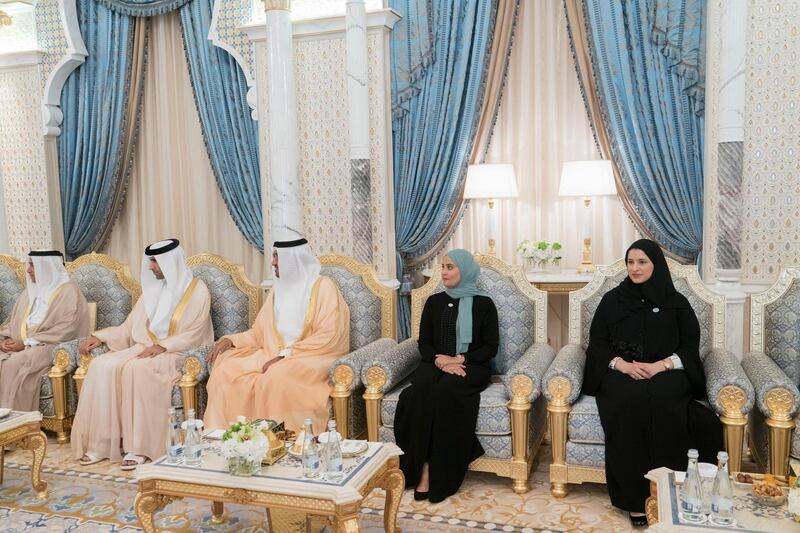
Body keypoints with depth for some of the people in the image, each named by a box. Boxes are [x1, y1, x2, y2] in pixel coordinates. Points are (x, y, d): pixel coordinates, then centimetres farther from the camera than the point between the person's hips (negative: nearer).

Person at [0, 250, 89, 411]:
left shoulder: (69, 291, -2)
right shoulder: (30, 290, 21)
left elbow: (65, 330, -13)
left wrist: (27, 343, -16)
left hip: (47, 348, -6)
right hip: (19, 346, 6)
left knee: (14, 364, -30)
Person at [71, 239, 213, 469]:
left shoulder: (197, 289, -2)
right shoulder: (152, 289, 18)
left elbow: (195, 334, -10)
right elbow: (129, 327, 18)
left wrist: (163, 346, -21)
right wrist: (100, 337, 3)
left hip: (176, 354, -6)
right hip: (144, 348, 6)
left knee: (137, 369, -35)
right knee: (101, 365, -20)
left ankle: (139, 447, -29)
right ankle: (100, 443, -19)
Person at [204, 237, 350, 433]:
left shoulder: (323, 287, -5)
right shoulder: (278, 289, 16)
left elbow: (328, 337, -15)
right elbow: (259, 333, 18)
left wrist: (285, 355, -20)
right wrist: (230, 340, 0)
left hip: (313, 358, -6)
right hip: (273, 355, 6)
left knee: (278, 376, -36)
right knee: (226, 368, -16)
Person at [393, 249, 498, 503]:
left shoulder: (483, 304, 6)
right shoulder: (434, 302, 15)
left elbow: (490, 348, 2)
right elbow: (424, 342, 11)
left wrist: (459, 360, -13)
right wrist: (439, 360, -10)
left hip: (471, 367, -3)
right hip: (436, 364, 3)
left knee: (445, 390, -35)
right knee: (421, 389, -32)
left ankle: (439, 474, -26)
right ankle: (423, 467, -29)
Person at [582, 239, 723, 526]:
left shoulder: (676, 302, 11)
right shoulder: (612, 299, 12)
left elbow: (690, 346, 6)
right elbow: (596, 342, 8)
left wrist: (662, 365, -13)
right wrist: (620, 363, -12)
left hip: (666, 372, 0)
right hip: (621, 373, 0)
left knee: (662, 401, -36)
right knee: (629, 400, -34)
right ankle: (634, 498, -27)